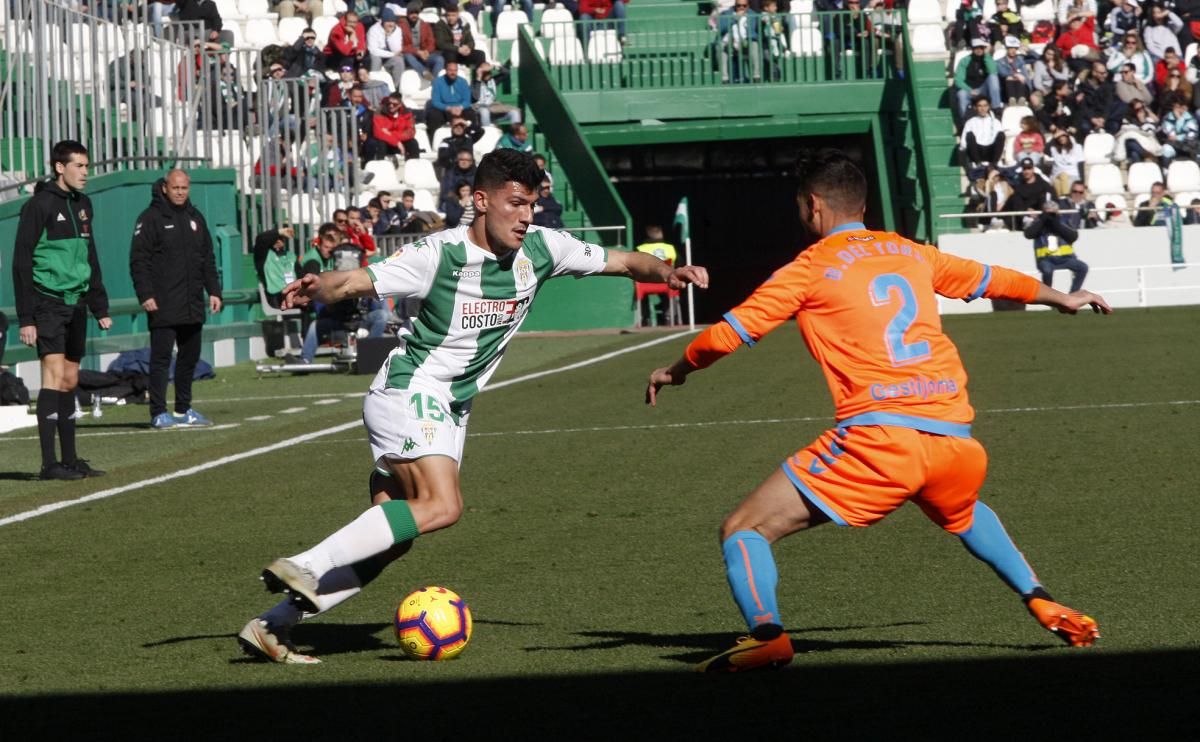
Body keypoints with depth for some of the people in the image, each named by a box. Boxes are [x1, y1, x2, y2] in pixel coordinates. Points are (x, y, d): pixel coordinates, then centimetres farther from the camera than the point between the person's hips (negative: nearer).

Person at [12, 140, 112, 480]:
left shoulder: (82, 205, 13)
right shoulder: (40, 205, -10)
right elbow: (21, 263, -11)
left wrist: (100, 306, 18)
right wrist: (25, 318, -15)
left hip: (75, 304, 8)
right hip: (48, 302, -8)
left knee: (70, 381, 11)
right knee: (54, 375, -14)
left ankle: (69, 459, 16)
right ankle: (49, 463, -16)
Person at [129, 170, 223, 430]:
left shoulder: (195, 217, 15)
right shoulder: (151, 218, -4)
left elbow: (208, 258, 20)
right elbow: (138, 260, -9)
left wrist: (213, 291, 11)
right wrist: (145, 294, -16)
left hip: (192, 306, 6)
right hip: (163, 306, -6)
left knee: (190, 357, 10)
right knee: (161, 357, -7)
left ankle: (184, 410, 18)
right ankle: (158, 413, -6)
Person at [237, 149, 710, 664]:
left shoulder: (539, 249, -1)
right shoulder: (439, 254, -17)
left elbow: (620, 261, 6)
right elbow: (357, 282, -21)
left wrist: (666, 272, -13)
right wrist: (317, 289, -43)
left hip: (451, 409, 7)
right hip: (409, 392, -7)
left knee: (391, 538, 1)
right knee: (442, 506, -27)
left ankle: (272, 625, 4)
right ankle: (303, 565, -23)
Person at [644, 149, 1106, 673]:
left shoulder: (810, 269, 6)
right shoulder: (911, 254, 20)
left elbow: (727, 334, 3)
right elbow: (990, 279, 35)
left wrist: (674, 371, 22)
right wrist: (1061, 298, 52)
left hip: (877, 439, -6)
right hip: (953, 438, 6)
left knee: (743, 531, 0)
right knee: (962, 512, 41)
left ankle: (766, 634, -23)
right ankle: (1040, 602, 32)